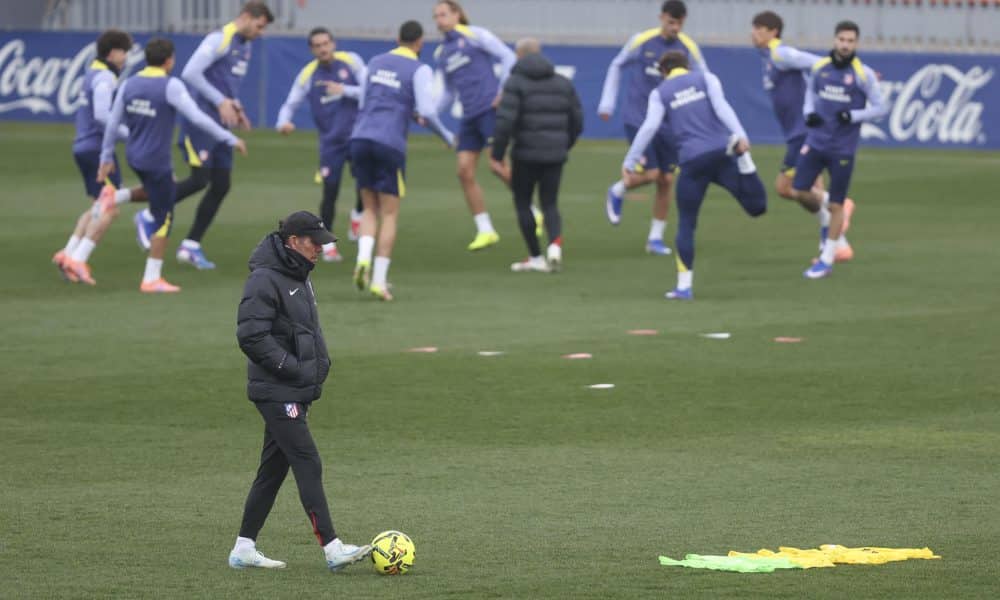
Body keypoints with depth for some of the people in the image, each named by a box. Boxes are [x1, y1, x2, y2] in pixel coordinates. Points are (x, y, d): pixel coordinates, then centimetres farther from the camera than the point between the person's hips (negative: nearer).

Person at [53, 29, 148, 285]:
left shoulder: (93, 74, 17)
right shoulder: (104, 77, -13)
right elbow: (102, 115, -25)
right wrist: (130, 135, -18)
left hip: (84, 147, 10)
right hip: (98, 147, -10)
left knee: (98, 208, 18)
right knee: (110, 209, -9)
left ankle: (68, 254, 12)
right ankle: (78, 260, -14)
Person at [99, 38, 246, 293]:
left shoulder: (130, 84, 2)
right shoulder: (171, 86, -16)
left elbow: (113, 122, 7)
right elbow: (198, 118, -20)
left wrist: (106, 158, 18)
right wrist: (231, 139, -13)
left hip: (134, 156, 7)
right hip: (157, 161, -7)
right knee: (164, 219, 2)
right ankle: (152, 279, 2)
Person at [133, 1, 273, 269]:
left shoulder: (244, 47, 15)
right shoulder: (219, 40, -13)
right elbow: (190, 73, -20)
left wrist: (236, 106, 9)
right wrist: (221, 102, -19)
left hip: (220, 125, 9)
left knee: (221, 186, 3)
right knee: (200, 179, -13)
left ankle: (191, 246, 9)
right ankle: (149, 217, 6)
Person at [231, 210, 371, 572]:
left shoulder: (299, 277, 15)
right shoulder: (265, 280, -16)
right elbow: (251, 336, -22)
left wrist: (318, 367, 13)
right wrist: (294, 368, -19)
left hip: (296, 392, 10)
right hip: (277, 392, -10)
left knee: (273, 469, 11)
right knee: (308, 466, -12)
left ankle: (244, 548, 16)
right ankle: (332, 549, -14)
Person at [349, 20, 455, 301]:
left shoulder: (376, 63, 16)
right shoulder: (419, 70, -1)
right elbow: (427, 112, -11)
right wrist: (447, 136, 8)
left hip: (360, 138, 4)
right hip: (390, 144, -4)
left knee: (370, 209, 16)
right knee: (390, 215, 4)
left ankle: (363, 258, -10)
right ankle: (379, 280, -3)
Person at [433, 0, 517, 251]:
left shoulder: (475, 35, -1)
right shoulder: (441, 54, 18)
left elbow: (508, 57, -5)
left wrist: (503, 90, -14)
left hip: (490, 108, -7)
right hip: (469, 117, 7)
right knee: (464, 171, -2)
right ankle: (485, 230, 3)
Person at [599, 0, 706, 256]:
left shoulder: (688, 48, -3)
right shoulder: (641, 41, -7)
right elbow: (617, 67, 8)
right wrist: (607, 102, 6)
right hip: (637, 118, -3)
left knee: (666, 181, 2)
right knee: (650, 173, -14)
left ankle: (656, 238, 15)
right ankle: (617, 192, 18)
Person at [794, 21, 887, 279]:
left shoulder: (863, 74, -11)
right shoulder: (820, 68, 0)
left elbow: (881, 108, -6)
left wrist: (853, 116, -20)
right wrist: (809, 112, 0)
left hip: (842, 149, -4)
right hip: (816, 141, 4)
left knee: (836, 205, 2)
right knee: (800, 191, -2)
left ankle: (827, 260, 15)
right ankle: (823, 203, 32)